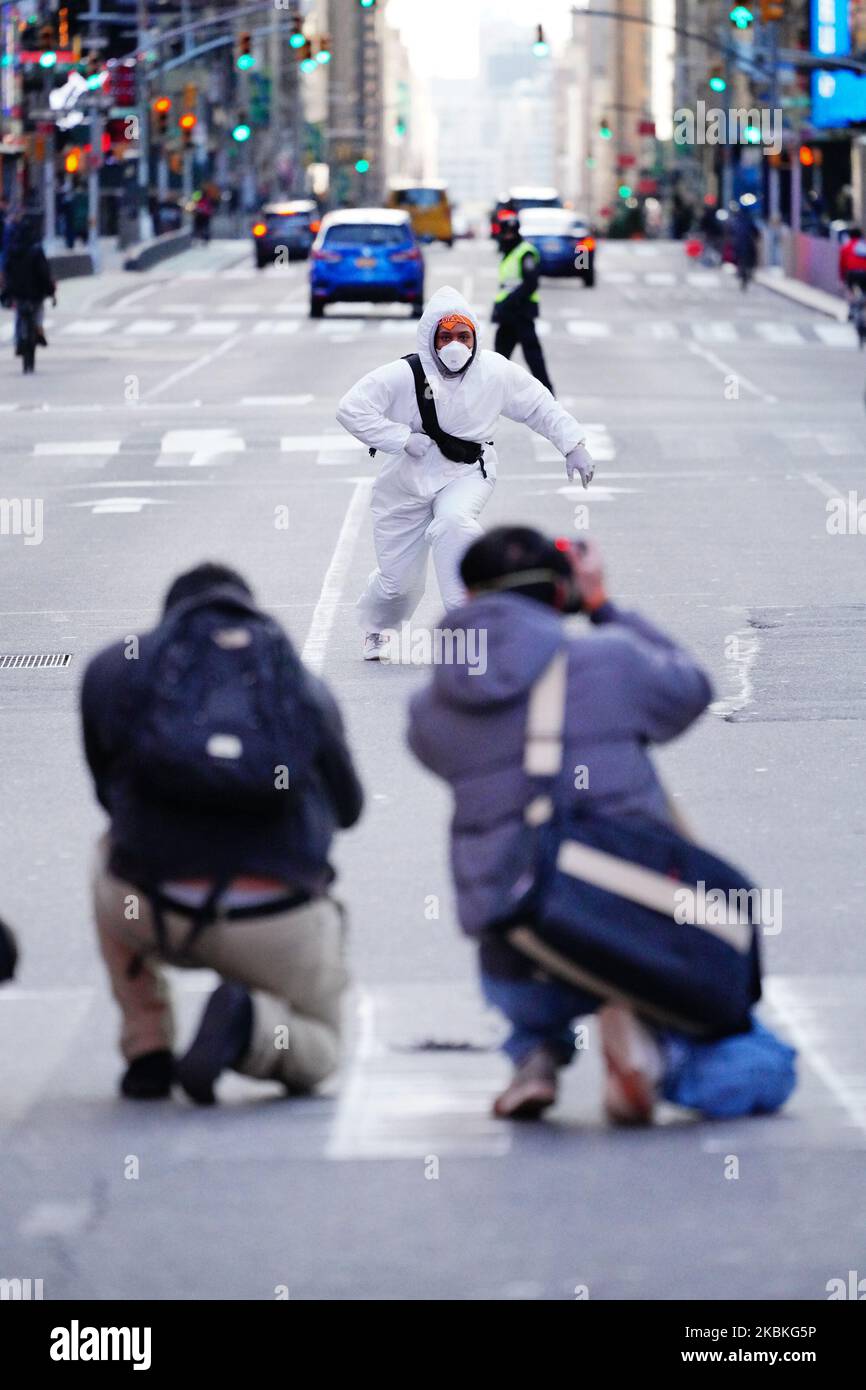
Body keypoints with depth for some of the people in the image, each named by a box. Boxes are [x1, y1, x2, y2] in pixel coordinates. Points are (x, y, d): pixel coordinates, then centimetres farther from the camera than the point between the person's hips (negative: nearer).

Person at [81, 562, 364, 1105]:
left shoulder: (112, 667, 14)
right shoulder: (307, 684, 17)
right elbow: (347, 806, 27)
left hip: (153, 910, 0)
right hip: (277, 918, 0)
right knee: (316, 1055, 27)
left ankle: (147, 1051, 23)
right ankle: (247, 1022, -9)